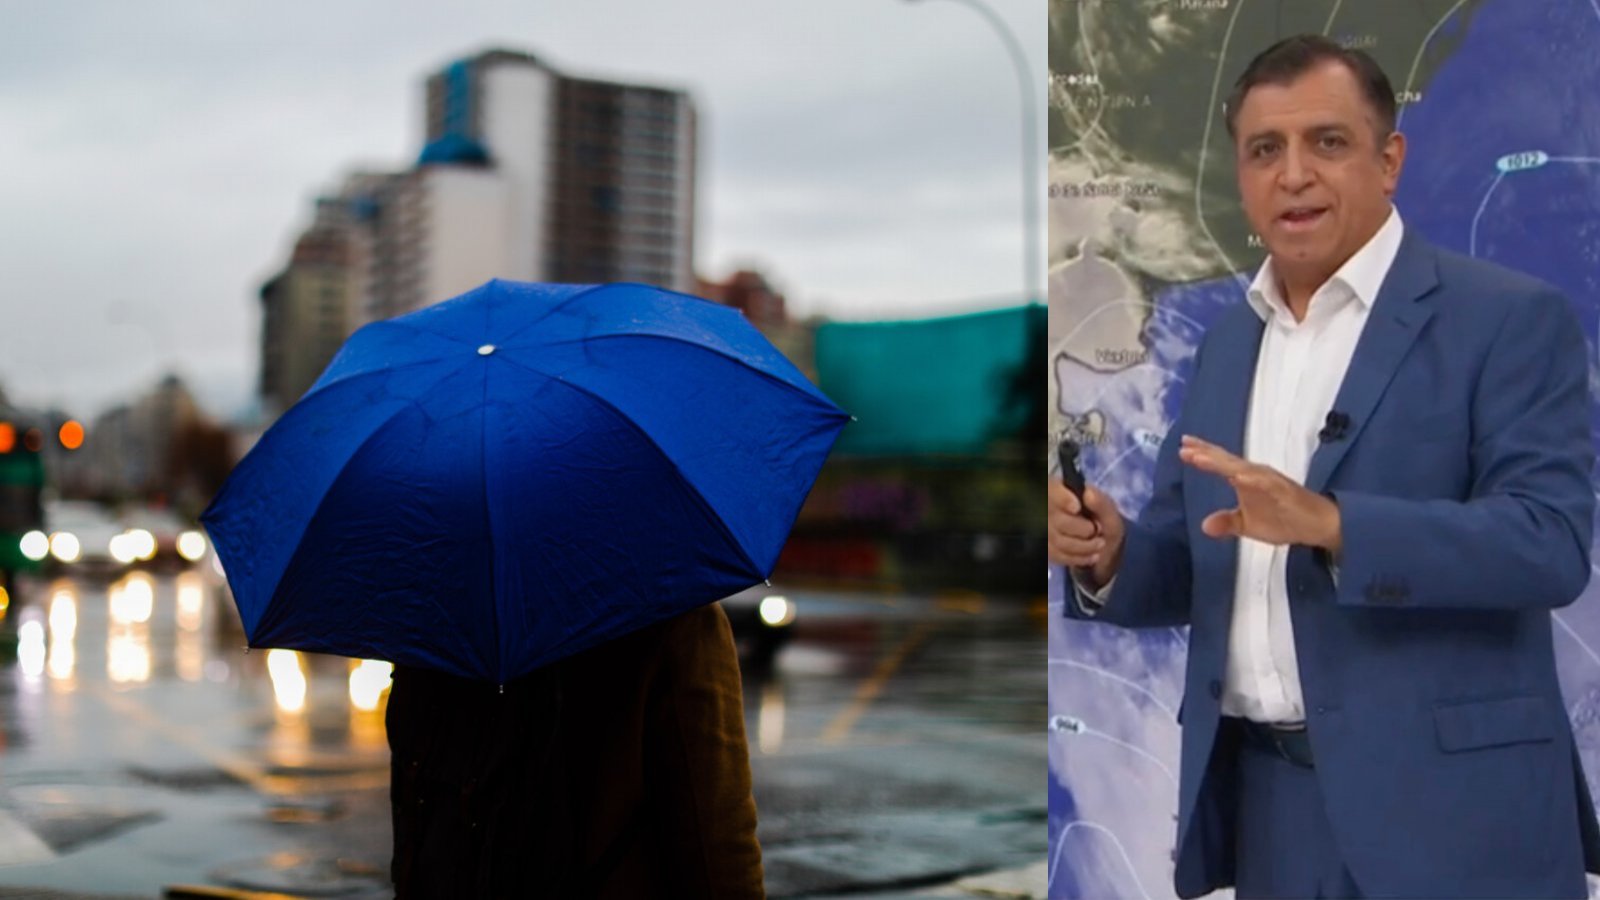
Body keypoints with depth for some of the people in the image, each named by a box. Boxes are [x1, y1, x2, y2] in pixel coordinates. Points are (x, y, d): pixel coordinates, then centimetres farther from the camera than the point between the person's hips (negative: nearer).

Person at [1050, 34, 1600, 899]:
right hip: (1267, 802, 6)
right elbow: (1184, 574, 12)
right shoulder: (1226, 341, 11)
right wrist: (1107, 556, -10)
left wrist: (1329, 524, -30)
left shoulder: (1511, 319, -6)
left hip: (1445, 810, -5)